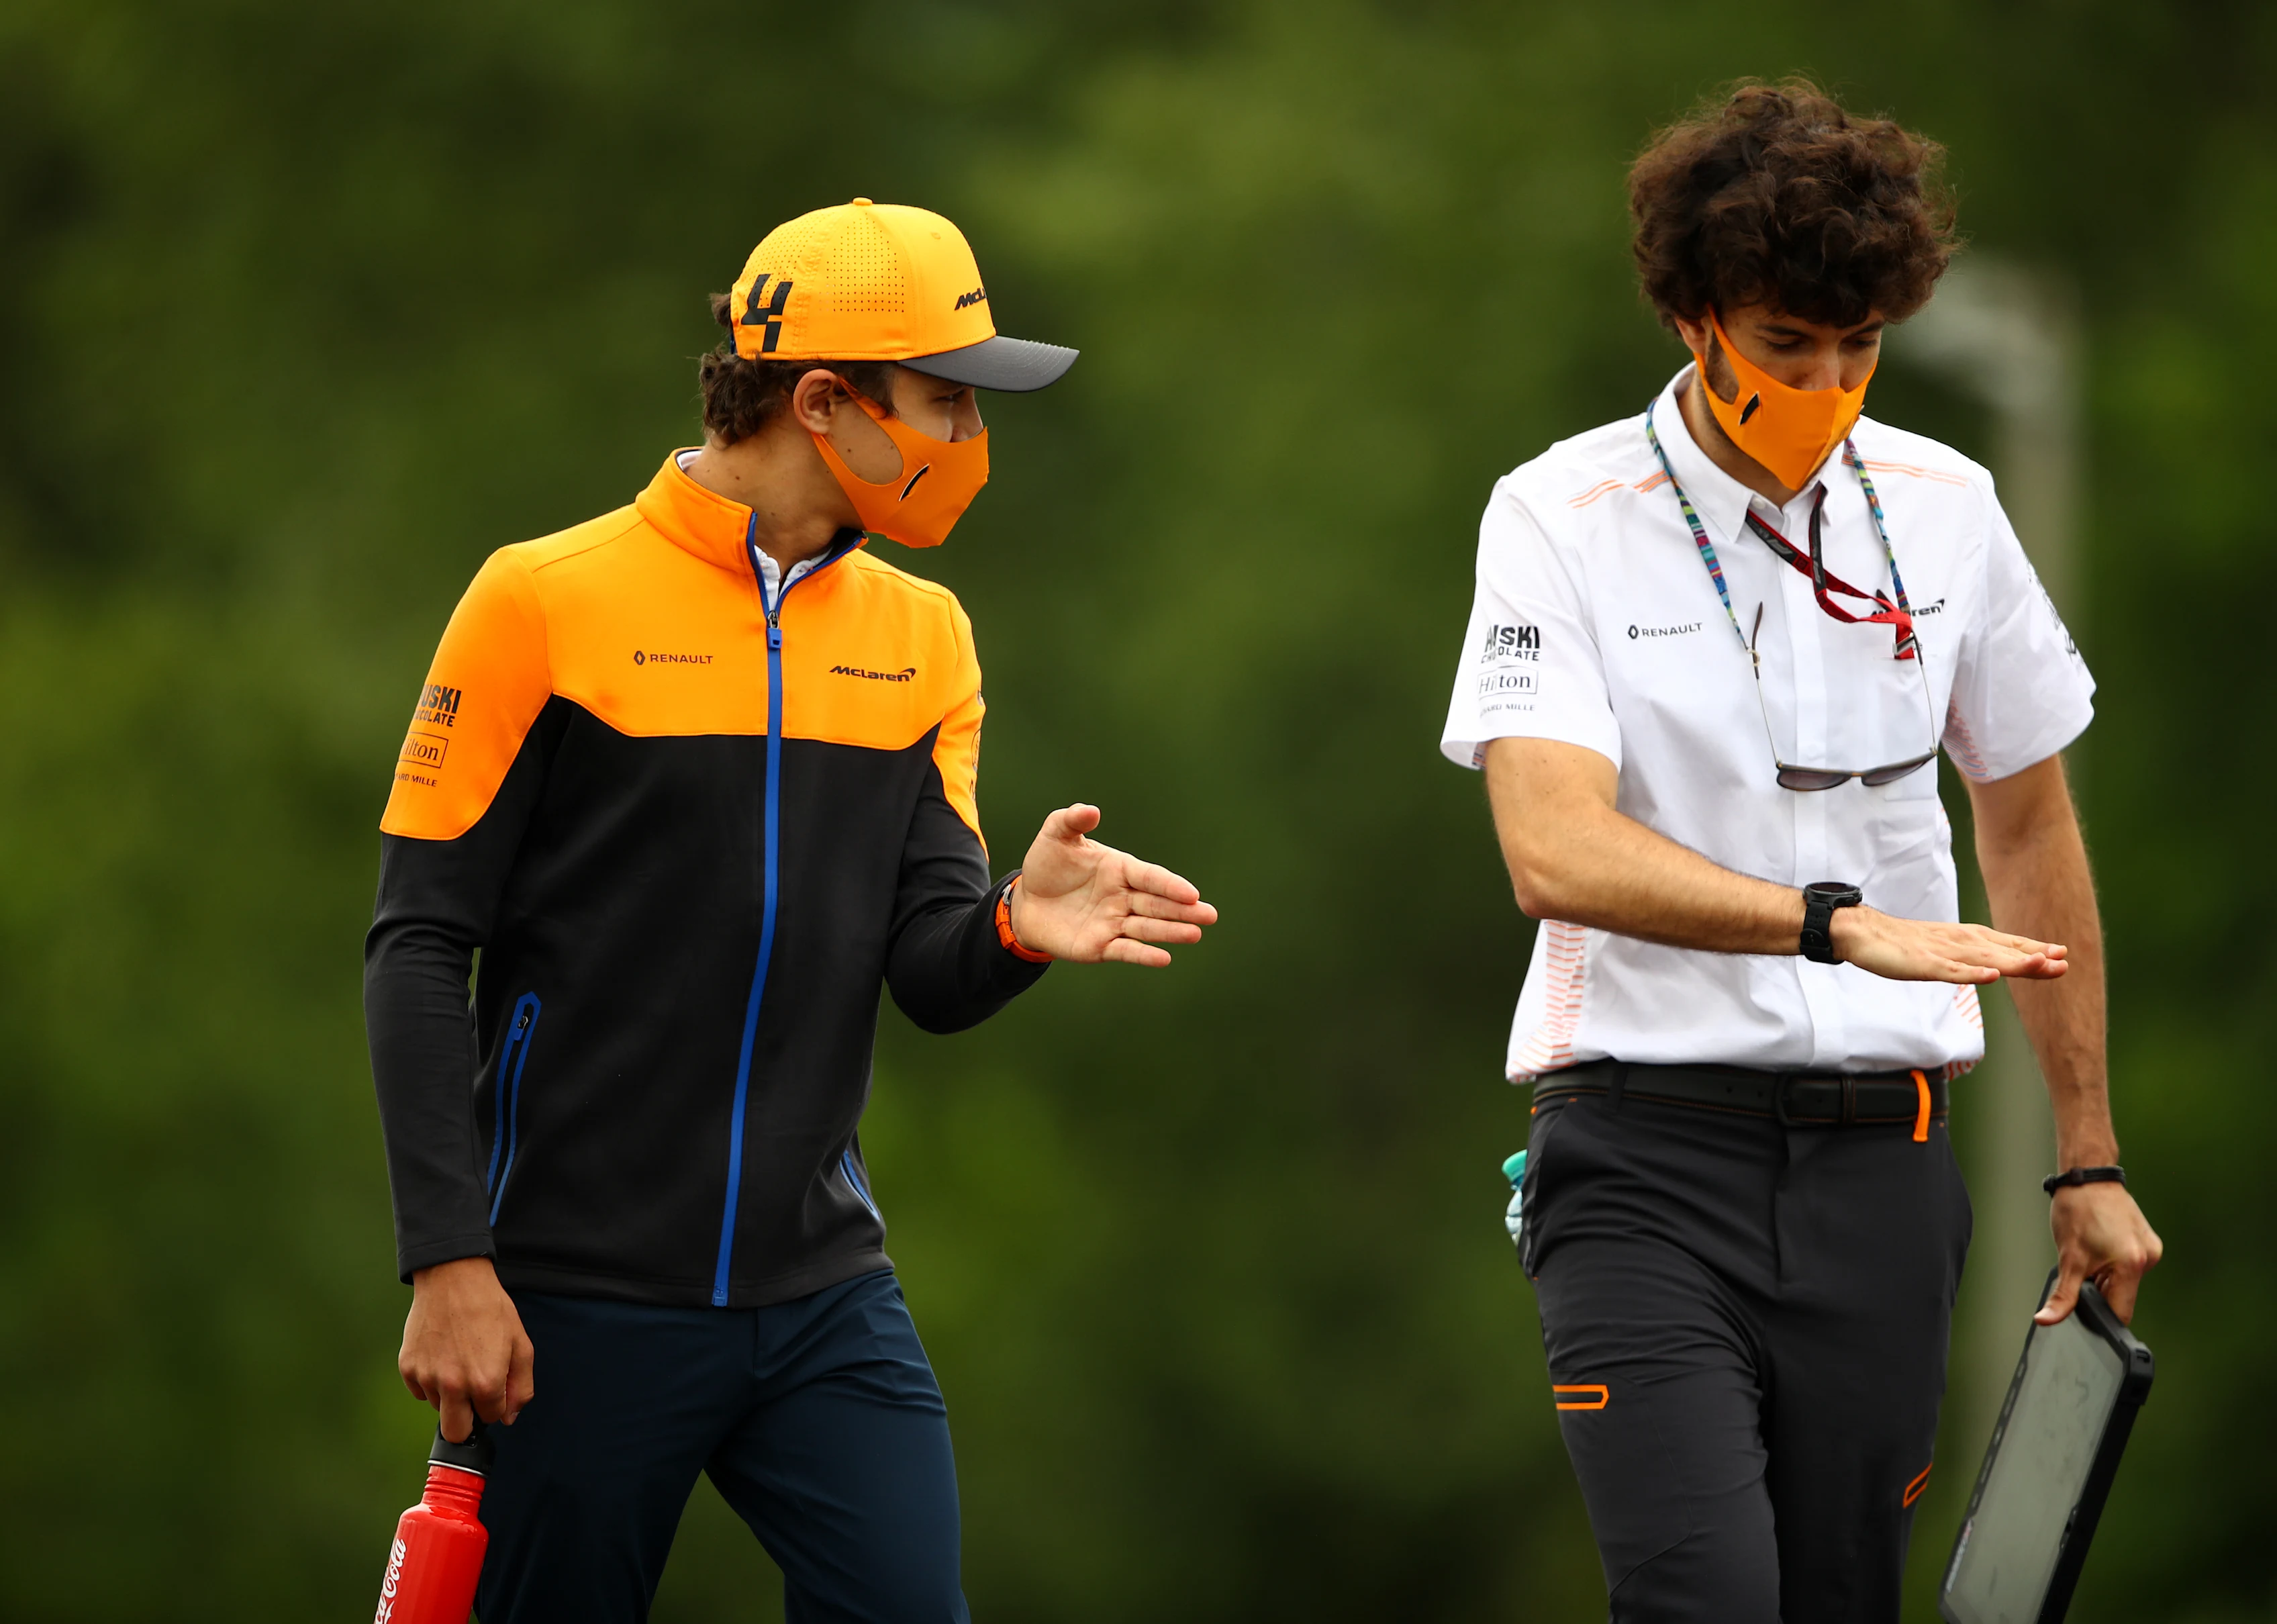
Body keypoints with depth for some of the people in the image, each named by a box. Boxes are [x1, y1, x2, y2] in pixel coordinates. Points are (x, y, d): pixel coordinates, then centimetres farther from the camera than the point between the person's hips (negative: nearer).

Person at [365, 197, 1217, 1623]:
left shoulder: (919, 636, 11)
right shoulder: (545, 602, -5)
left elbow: (928, 973, 5)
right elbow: (421, 948, -7)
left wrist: (1012, 929, -20)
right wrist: (448, 1263, -14)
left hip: (826, 1296, 4)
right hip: (584, 1303, -4)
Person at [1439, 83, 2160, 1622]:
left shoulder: (1944, 507, 7)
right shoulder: (1563, 519, -6)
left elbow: (2033, 830, 18)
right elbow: (1557, 851, -20)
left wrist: (2089, 1159, 18)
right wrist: (1838, 920, -33)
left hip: (1878, 1154, 4)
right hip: (1646, 1149, -3)